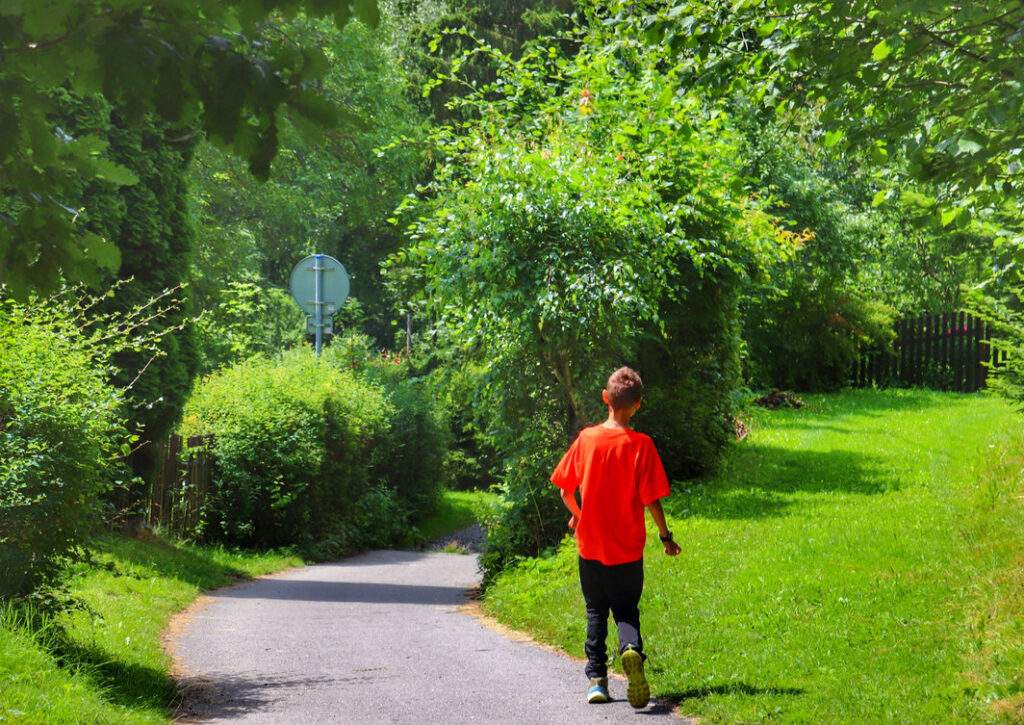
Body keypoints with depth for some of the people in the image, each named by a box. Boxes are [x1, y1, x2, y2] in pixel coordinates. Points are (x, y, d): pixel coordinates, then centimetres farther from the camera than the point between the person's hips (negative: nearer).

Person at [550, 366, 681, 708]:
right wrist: (665, 536, 5)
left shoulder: (586, 438, -4)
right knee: (626, 611, 9)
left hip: (591, 546, 1)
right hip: (628, 549, -1)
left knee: (596, 613, 16)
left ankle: (597, 680, 8)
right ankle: (631, 649, -22)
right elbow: (651, 500, -10)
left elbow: (565, 489, 3)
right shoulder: (641, 445, -10)